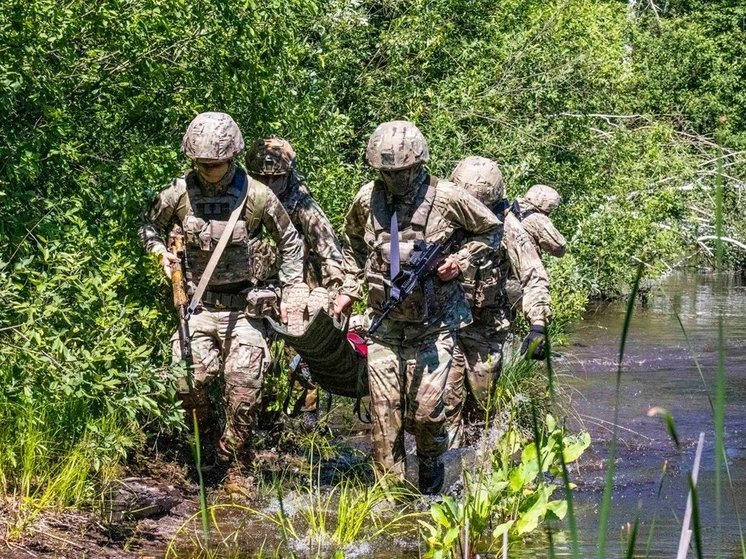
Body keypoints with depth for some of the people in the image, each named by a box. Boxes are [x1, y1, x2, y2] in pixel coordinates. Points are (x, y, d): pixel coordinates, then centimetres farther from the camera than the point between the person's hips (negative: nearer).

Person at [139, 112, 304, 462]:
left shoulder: (256, 196, -6)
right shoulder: (178, 194, -4)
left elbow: (289, 241, 8)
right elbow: (150, 227, 16)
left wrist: (292, 290, 4)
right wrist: (161, 252, -4)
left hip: (242, 306, -1)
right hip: (196, 304, 1)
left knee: (244, 384, -11)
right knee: (189, 379, -15)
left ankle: (232, 457, 6)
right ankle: (207, 438, 11)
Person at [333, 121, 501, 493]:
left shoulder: (446, 198, -9)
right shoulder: (367, 200, 0)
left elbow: (492, 231, 6)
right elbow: (352, 243, 21)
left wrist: (460, 260, -7)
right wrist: (350, 289, 12)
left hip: (434, 325, -3)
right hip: (385, 325, 3)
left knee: (426, 411, -6)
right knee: (384, 412, 0)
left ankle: (431, 470, 23)